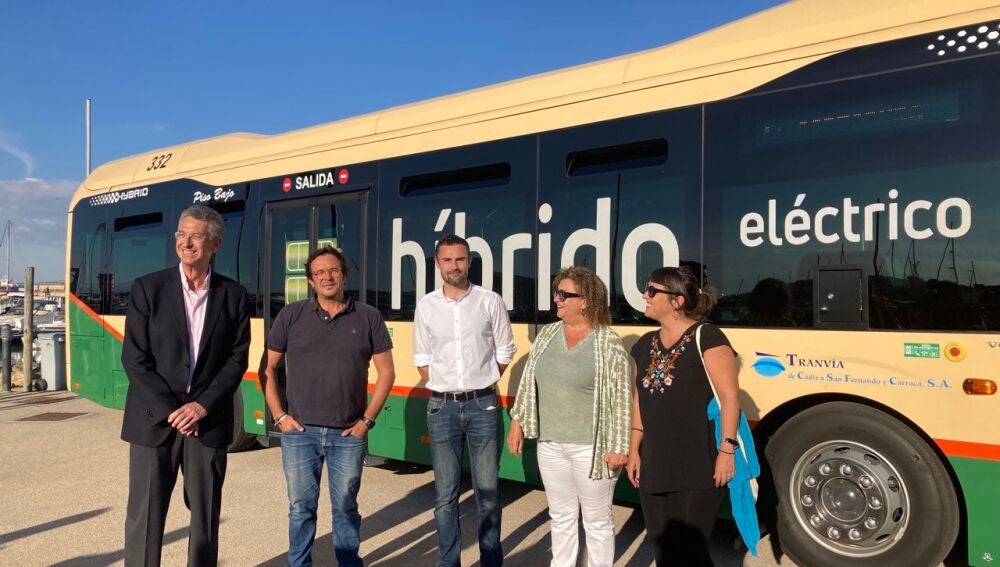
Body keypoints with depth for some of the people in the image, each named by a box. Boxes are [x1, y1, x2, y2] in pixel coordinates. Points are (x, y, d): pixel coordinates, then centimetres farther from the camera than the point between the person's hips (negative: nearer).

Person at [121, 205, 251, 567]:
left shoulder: (234, 295, 2)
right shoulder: (148, 288, -1)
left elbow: (237, 360, -1)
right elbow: (134, 359, -5)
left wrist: (202, 406, -12)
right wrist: (170, 411, -11)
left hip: (208, 422, 1)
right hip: (154, 421, -1)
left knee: (206, 516, 11)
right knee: (144, 517, 7)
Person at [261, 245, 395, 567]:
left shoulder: (368, 318, 0)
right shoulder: (291, 316, 1)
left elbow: (386, 372, 3)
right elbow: (268, 368, 6)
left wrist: (367, 420, -2)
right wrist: (279, 416, 0)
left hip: (348, 435, 0)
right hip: (299, 433, 1)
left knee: (346, 508, 13)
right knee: (301, 508, 13)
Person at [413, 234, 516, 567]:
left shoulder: (490, 302, -2)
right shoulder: (427, 305, 3)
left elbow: (504, 353, 5)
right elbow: (422, 359, 11)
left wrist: (479, 385, 6)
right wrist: (442, 390, 4)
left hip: (483, 405, -1)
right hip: (441, 407, 1)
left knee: (487, 490, 8)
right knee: (445, 494, 9)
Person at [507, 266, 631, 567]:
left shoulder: (609, 344, -13)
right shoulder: (547, 334, 4)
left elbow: (621, 400, -12)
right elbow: (528, 381, 10)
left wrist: (619, 447, -13)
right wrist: (517, 422, 8)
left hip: (591, 447, -5)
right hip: (550, 444, 5)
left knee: (597, 521, 11)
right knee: (561, 517, 20)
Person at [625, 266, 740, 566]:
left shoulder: (706, 337, -12)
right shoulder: (646, 344, 10)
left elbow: (729, 397, -13)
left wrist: (727, 449, -17)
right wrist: (634, 448, 12)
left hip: (698, 468, -7)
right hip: (654, 466, 7)